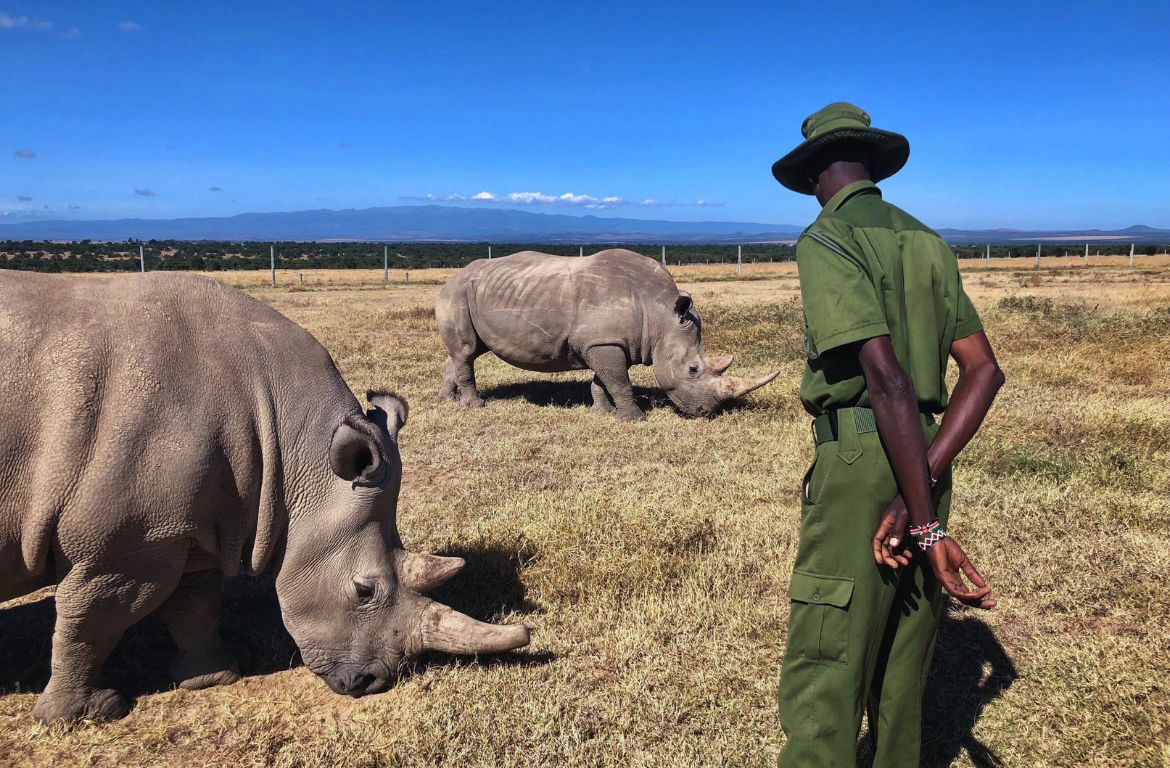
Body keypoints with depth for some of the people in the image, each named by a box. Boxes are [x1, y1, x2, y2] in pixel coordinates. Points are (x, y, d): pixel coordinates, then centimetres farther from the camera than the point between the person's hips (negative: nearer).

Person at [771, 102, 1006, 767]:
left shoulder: (826, 240, -9)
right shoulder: (928, 242, 15)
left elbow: (888, 379, -20)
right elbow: (985, 371, 7)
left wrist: (929, 528, -18)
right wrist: (924, 484, -4)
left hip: (860, 462, -8)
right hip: (923, 464, 8)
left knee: (824, 675, -2)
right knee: (902, 659, 19)